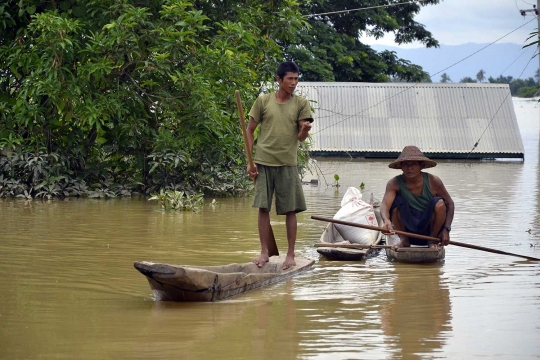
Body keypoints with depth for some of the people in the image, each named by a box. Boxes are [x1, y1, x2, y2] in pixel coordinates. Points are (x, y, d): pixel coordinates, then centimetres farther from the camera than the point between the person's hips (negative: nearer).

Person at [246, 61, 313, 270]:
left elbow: (301, 137, 0)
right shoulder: (263, 101, 4)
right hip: (263, 162, 0)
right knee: (263, 208, 0)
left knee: (290, 210, 1)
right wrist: (250, 161, 1)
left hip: (287, 164, 0)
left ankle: (290, 254, 7)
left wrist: (305, 130, -25)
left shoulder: (300, 104, 5)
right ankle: (265, 252, 7)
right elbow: (250, 130, 8)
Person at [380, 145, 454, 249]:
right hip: (408, 230, 0)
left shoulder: (433, 181, -10)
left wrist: (446, 229, -13)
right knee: (396, 200, -22)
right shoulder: (395, 183, -11)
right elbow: (385, 204, -27)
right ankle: (404, 239, -5)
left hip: (430, 227, 0)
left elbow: (450, 204, -2)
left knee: (439, 203, -25)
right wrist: (386, 221, -50)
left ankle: (432, 239, -4)